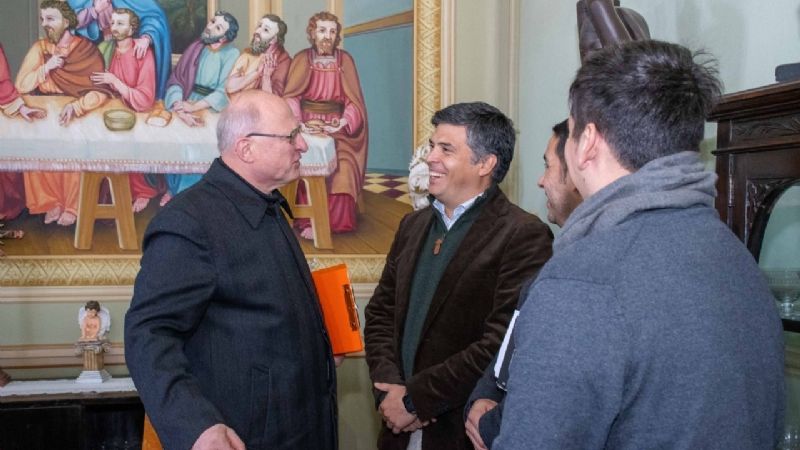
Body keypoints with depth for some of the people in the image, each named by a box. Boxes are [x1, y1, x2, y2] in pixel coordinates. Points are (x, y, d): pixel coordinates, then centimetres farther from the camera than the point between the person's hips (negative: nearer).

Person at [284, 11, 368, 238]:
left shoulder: (345, 60, 6)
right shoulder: (302, 59, 4)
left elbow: (353, 100, 2)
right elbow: (291, 97, -4)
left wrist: (342, 124, -16)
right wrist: (299, 123, -22)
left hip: (336, 126, 1)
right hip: (307, 124, -1)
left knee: (341, 167, -25)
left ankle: (335, 221, -16)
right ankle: (308, 221, -23)